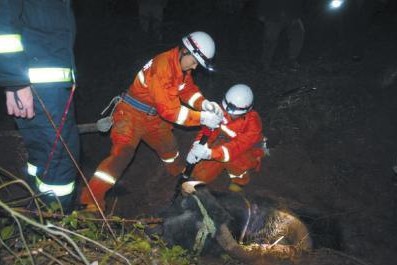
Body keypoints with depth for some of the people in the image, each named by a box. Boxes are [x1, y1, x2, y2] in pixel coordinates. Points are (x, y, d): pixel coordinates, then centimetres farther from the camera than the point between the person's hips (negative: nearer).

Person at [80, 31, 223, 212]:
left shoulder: (183, 65, -2)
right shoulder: (162, 67, -31)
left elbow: (188, 90, 4)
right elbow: (168, 109, -32)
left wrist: (204, 104, -16)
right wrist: (201, 118, -30)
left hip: (153, 116, 9)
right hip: (132, 113, -9)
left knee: (168, 146, 24)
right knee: (122, 152, -20)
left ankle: (180, 173, 54)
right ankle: (92, 200, -16)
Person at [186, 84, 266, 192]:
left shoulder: (253, 122, -29)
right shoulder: (222, 111, -15)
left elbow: (240, 145, -41)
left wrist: (211, 153, -54)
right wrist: (197, 148, -33)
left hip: (247, 152, -4)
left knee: (234, 159, -39)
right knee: (201, 176, -4)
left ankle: (239, 179, -2)